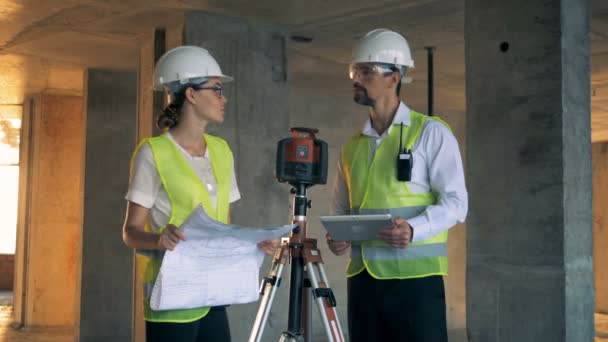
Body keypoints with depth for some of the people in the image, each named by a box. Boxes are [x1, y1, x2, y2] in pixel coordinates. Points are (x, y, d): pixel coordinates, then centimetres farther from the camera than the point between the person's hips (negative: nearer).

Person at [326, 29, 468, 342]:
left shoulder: (431, 132, -1)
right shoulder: (351, 146, 15)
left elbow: (455, 202, -6)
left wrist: (414, 229, -23)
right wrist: (336, 237, -2)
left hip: (415, 275, -5)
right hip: (362, 277, 5)